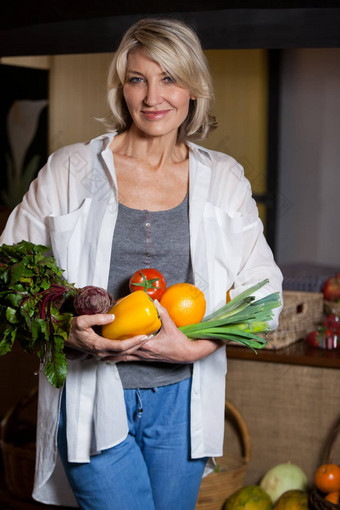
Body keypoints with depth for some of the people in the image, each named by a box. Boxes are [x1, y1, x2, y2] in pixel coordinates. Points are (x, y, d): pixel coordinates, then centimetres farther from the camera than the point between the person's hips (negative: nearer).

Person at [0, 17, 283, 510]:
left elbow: (262, 286, 2)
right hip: (90, 396, -2)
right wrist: (67, 332, -17)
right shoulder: (70, 171, -1)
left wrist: (195, 346, -14)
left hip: (181, 399, 3)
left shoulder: (223, 179, 5)